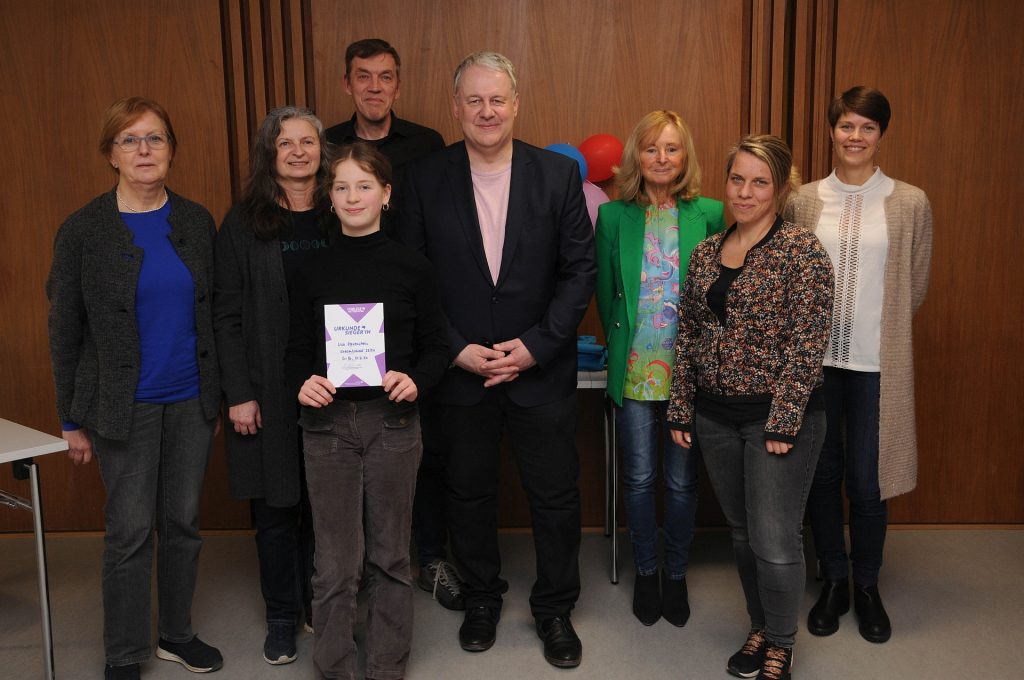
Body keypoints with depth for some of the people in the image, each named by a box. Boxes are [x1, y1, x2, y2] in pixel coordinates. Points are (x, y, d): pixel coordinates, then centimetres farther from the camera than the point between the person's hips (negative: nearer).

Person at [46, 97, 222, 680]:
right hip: (125, 407, -3)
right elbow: (65, 330, -2)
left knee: (183, 522, 13)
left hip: (192, 401, 3)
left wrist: (224, 390, 6)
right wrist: (73, 419, -1)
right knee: (130, 532, 3)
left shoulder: (197, 221, 3)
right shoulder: (83, 231, -7)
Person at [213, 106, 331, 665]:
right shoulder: (244, 224, 0)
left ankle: (319, 603, 27)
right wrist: (238, 394, -8)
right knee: (274, 507, 7)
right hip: (269, 389, -1)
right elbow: (227, 315, -3)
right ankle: (281, 616, 23)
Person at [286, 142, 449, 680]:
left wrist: (416, 380, -15)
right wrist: (303, 382, -11)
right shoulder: (313, 271, 4)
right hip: (327, 422, 1)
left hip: (392, 421, 0)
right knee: (335, 562, 5)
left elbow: (436, 346, 4)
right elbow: (298, 349, 9)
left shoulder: (411, 268, 0)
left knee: (389, 554, 10)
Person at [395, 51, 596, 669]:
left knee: (556, 496, 8)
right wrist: (457, 350, -10)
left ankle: (555, 608, 29)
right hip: (459, 370, 1)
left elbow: (580, 270, -3)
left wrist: (535, 346, -11)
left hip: (542, 368, 0)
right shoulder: (425, 180, -2)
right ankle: (482, 595, 37)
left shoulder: (559, 174, -2)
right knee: (470, 493, 14)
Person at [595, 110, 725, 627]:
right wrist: (621, 348, 9)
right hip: (634, 370, 0)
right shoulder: (614, 216, 0)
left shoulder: (709, 214, 0)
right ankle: (645, 573, 29)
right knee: (639, 478, 10)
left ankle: (676, 574, 28)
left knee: (682, 480, 9)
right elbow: (605, 293, 8)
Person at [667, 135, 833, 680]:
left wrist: (783, 423, -17)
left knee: (774, 542, -2)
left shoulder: (801, 251, -10)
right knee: (741, 531, 16)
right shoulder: (705, 253, 8)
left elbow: (806, 345, -14)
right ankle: (759, 628, 35)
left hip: (779, 415, -5)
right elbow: (688, 336, 11)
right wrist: (680, 410, 8)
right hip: (715, 416, 6)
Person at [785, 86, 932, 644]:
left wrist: (878, 328, 7)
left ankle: (867, 586, 26)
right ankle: (834, 581, 28)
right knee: (822, 475, 10)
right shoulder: (805, 201, 3)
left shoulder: (910, 203, 0)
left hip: (876, 363, -1)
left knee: (867, 481, 4)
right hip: (814, 358, 2)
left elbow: (915, 286, 7)